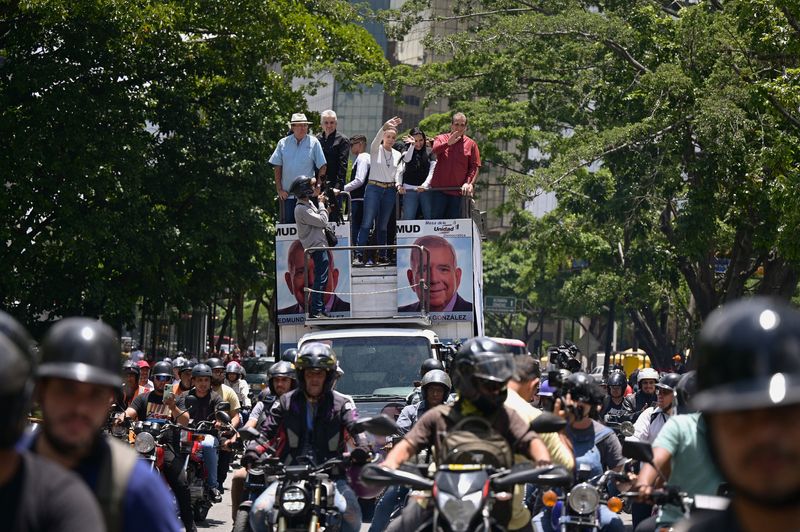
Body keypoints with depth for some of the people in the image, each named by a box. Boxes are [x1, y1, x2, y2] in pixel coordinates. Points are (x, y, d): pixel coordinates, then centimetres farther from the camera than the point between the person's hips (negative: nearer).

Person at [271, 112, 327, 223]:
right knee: (288, 222, 2)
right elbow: (277, 167, 7)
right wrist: (279, 189, 1)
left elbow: (323, 167, 3)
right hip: (287, 194, 1)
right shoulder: (283, 143, 6)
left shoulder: (313, 142, 2)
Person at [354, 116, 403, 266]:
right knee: (367, 223, -9)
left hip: (390, 191, 4)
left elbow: (397, 172, 14)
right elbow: (377, 139, -21)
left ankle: (382, 256, 11)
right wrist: (385, 126, -37)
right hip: (374, 188, -4)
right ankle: (359, 255, -11)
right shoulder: (376, 150, 0)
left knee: (383, 225, 7)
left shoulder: (397, 154, 12)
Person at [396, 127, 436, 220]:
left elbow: (432, 171, -1)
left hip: (426, 189, -1)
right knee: (408, 218, -3)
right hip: (409, 190, 1)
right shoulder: (407, 152, 11)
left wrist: (425, 185, -12)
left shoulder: (430, 152, 6)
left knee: (430, 218, -3)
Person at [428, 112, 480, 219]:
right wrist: (448, 143, -33)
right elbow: (435, 150, -15)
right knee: (436, 218, -2)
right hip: (439, 189, 0)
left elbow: (475, 167, 2)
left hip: (459, 191, 0)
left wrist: (470, 184, -14)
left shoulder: (471, 144, 8)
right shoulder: (441, 139, 7)